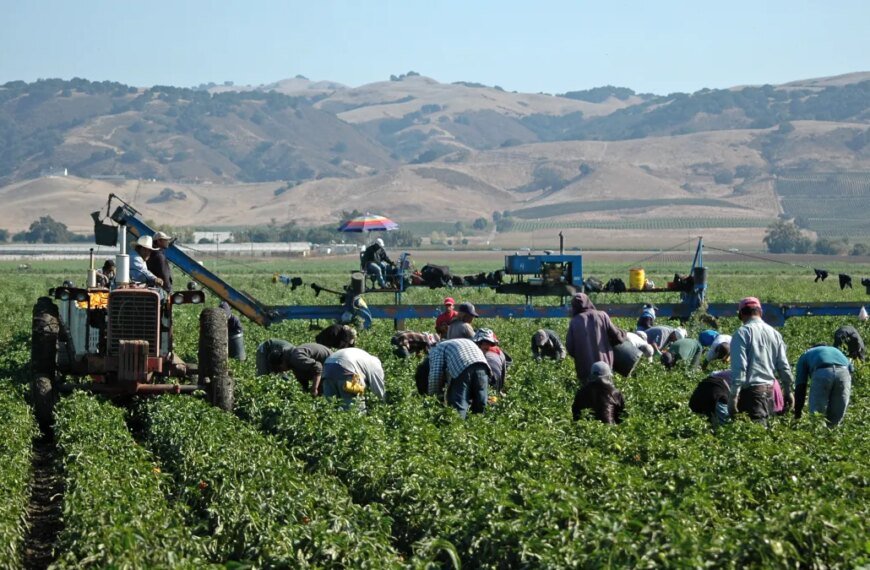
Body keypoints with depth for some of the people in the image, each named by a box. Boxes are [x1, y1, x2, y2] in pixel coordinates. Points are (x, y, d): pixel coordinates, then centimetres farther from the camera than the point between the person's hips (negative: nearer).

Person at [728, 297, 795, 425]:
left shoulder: (742, 333, -7)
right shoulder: (775, 333, 12)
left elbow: (739, 366, -14)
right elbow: (783, 365, 13)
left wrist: (733, 394, -14)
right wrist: (788, 390, 22)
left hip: (751, 389, -6)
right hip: (770, 388, 7)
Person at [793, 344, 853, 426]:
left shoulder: (805, 356, 36)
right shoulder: (836, 351, 44)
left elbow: (800, 387, 28)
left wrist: (797, 415, 29)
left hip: (822, 373, -2)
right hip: (844, 371, 3)